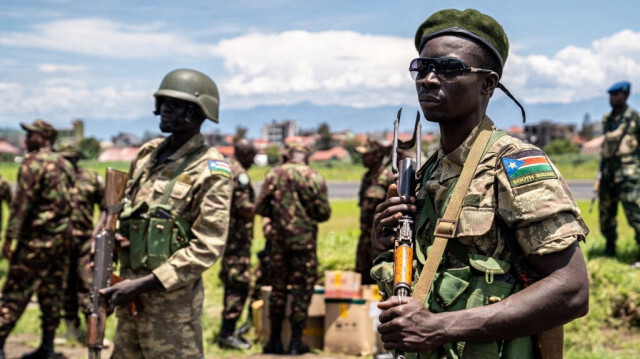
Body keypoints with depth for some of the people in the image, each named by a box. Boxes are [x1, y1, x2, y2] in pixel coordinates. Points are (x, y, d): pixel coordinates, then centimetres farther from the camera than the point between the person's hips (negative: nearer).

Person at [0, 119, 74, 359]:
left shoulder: (33, 162, -11)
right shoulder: (64, 164, 12)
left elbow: (22, 202, -16)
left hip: (37, 237, -7)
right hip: (62, 235, 8)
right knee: (52, 292, 11)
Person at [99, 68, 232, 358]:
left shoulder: (211, 171, -12)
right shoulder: (147, 154, 9)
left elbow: (207, 248, -18)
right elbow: (121, 212, 18)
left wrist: (142, 285, -20)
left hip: (172, 296, -7)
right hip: (130, 295, 7)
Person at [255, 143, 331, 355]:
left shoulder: (273, 174, -1)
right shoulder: (314, 178, -7)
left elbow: (260, 208, 1)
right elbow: (324, 213, -5)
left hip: (277, 239, 3)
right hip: (304, 240, -2)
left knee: (278, 288, 12)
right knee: (302, 290, 6)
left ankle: (275, 341, 16)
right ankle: (296, 342, 6)